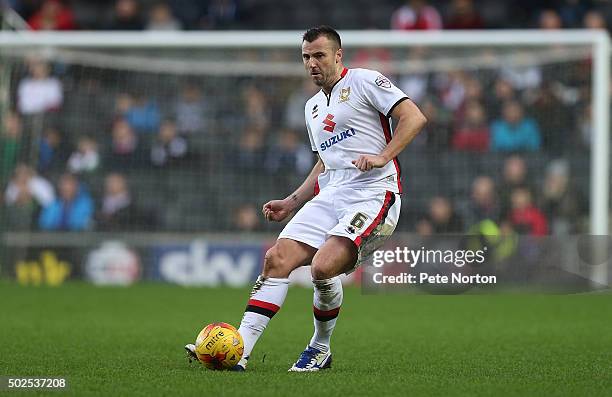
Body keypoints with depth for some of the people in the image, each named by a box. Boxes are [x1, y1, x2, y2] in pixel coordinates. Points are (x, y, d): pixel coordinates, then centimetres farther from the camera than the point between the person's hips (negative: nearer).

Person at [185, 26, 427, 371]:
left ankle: (321, 348, 0)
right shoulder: (313, 107, 24)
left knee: (323, 267, -25)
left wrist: (383, 156, -19)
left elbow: (414, 117, -8)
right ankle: (239, 350, -15)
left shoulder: (364, 81, 0)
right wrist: (291, 203, 22)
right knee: (278, 258, -11)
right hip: (330, 197, 7)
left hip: (373, 193, -7)